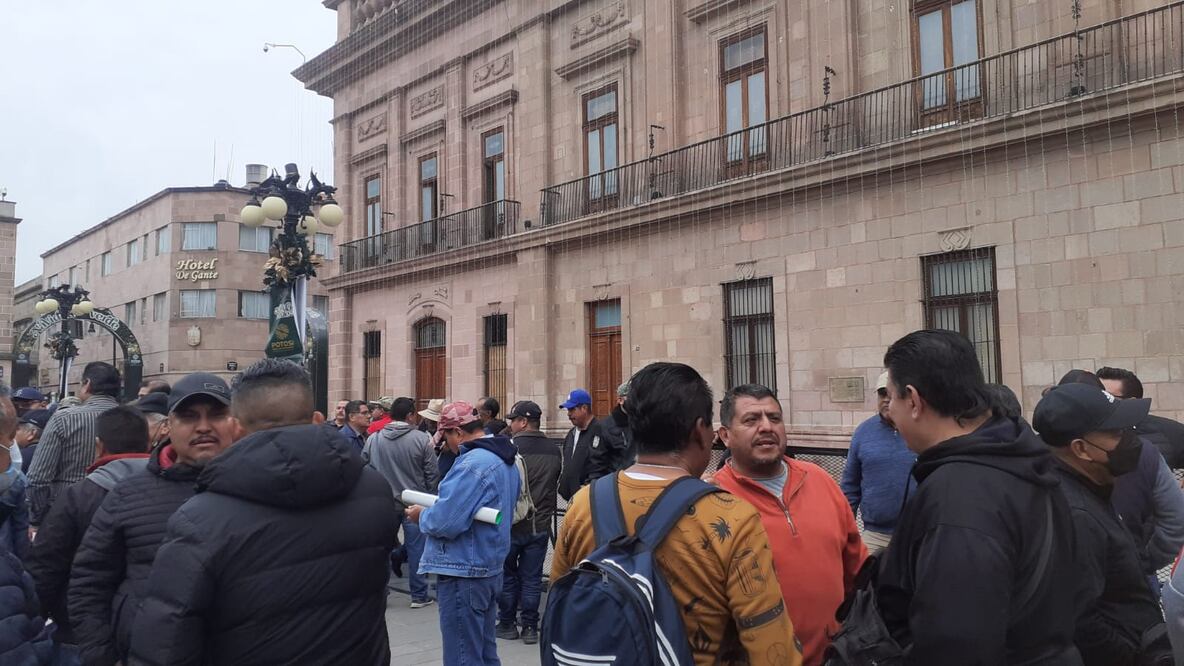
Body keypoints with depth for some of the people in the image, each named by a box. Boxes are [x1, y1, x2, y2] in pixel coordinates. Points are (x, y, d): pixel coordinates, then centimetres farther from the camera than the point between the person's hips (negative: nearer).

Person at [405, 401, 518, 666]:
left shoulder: (472, 464, -22)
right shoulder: (503, 458, 10)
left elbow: (445, 522, -27)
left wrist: (421, 516, -6)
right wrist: (430, 509, 10)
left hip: (464, 573, -10)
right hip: (489, 567, 10)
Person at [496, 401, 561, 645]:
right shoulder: (554, 451, 2)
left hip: (511, 524, -4)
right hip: (540, 524, 4)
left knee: (507, 574, 12)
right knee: (532, 577, 10)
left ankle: (507, 624, 19)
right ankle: (530, 627, 14)